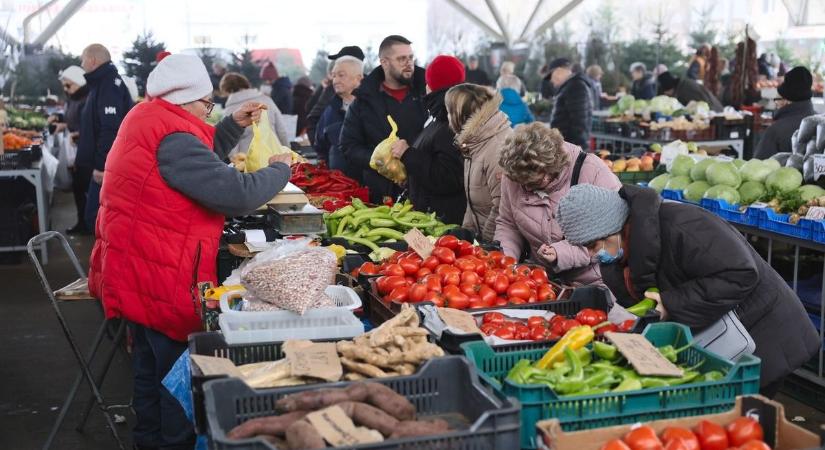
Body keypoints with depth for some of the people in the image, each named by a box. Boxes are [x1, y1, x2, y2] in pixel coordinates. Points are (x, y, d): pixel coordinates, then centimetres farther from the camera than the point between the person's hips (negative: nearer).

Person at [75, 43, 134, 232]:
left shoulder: (109, 85, -16)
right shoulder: (103, 83, 18)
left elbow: (111, 130, -26)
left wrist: (101, 166, -25)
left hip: (107, 168, -10)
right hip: (106, 165, 10)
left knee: (95, 217, -7)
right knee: (95, 216, 15)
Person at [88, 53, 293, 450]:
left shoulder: (148, 119, 10)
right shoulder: (171, 138, -23)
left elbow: (199, 164, 21)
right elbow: (237, 194, -26)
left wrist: (234, 126, 11)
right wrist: (279, 169, -10)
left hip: (138, 270, 11)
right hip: (162, 278, -11)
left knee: (151, 365, 21)